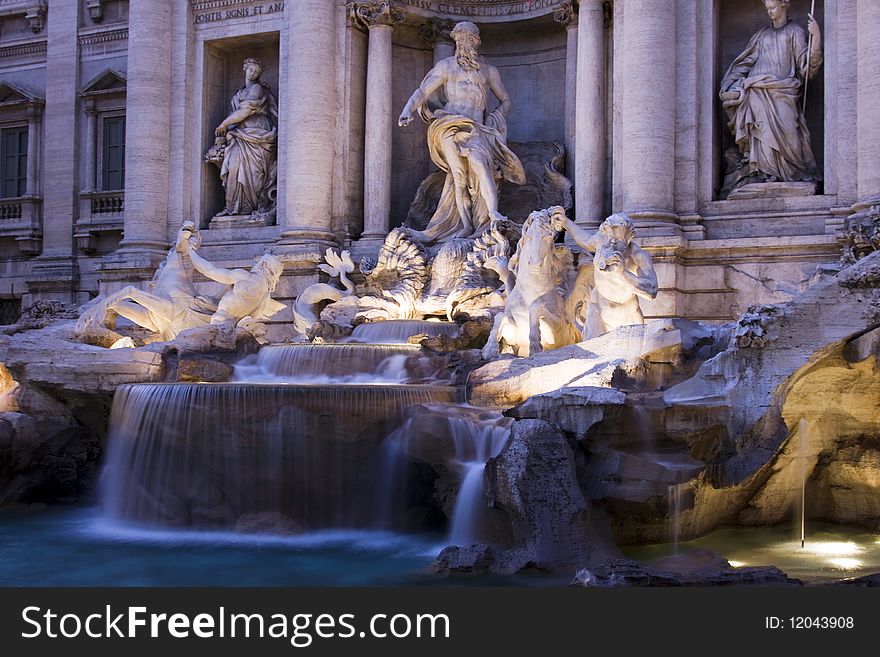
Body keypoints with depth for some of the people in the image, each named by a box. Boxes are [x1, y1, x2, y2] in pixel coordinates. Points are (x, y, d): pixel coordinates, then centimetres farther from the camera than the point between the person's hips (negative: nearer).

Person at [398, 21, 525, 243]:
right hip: (450, 125, 0)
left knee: (480, 165, -27)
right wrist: (407, 111, -10)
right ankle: (466, 226, -16)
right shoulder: (445, 66, 18)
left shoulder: (489, 71, 23)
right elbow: (421, 93, 9)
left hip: (476, 128, 0)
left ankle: (493, 215, -42)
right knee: (459, 174, -16)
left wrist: (494, 120, 10)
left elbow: (506, 100, 29)